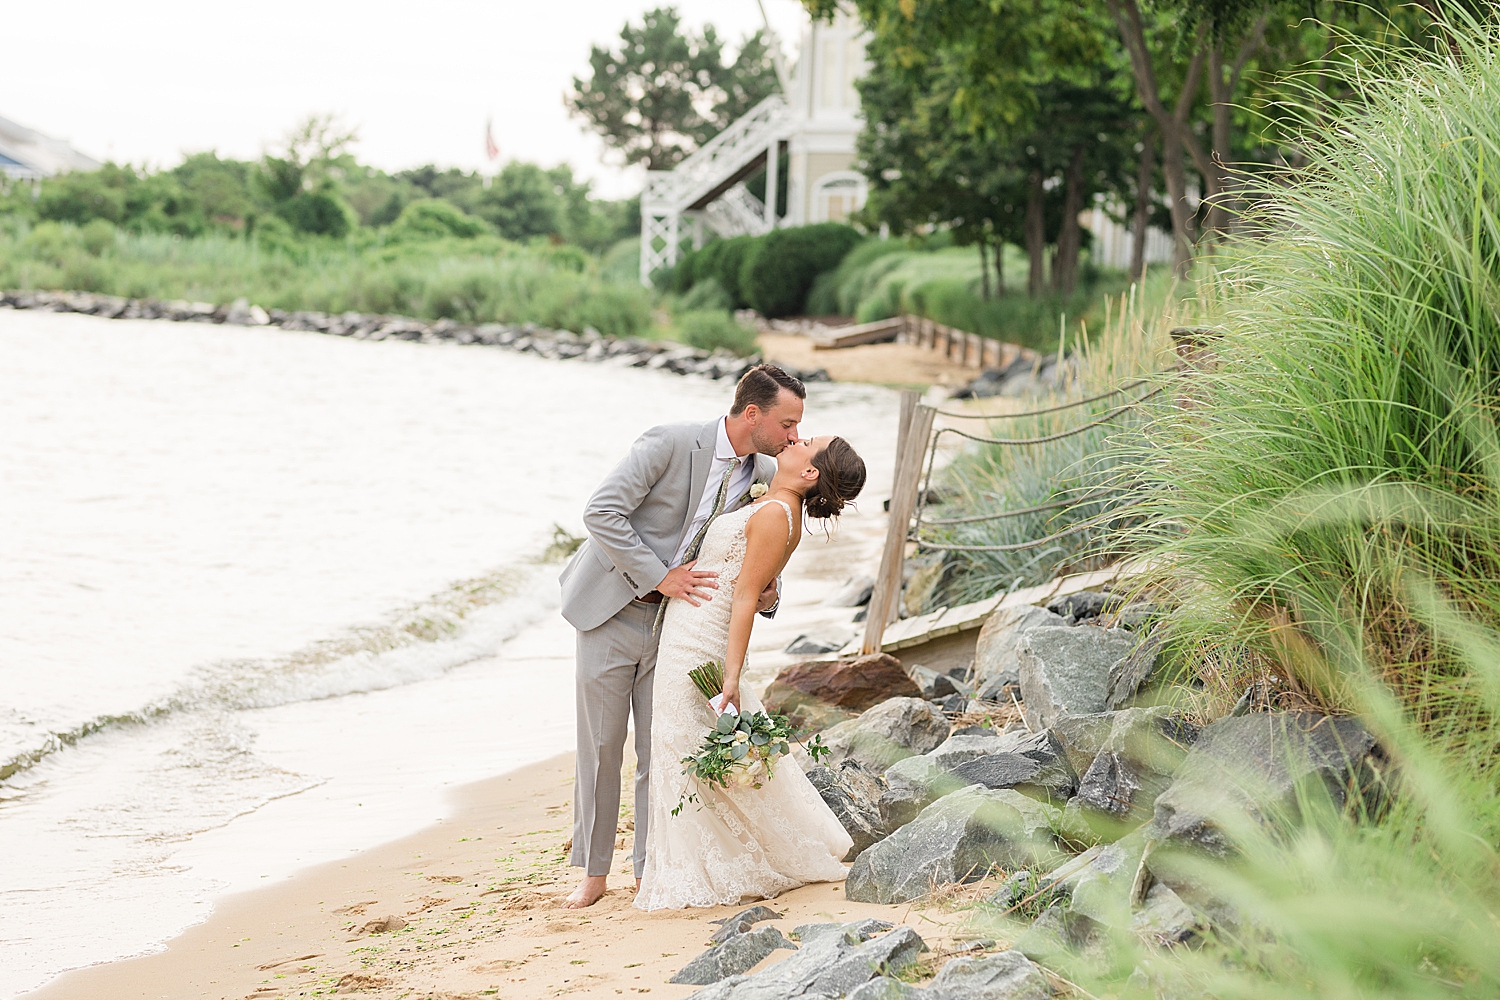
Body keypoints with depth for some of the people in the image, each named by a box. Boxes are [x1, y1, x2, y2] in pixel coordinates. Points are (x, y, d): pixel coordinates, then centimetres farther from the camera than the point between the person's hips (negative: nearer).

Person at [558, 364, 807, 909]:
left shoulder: (766, 478, -3)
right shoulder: (671, 442, -21)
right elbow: (601, 511, -23)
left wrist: (766, 594, -12)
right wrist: (660, 578, -25)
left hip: (676, 618, 4)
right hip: (613, 609, -4)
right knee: (600, 745, 3)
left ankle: (650, 869, 14)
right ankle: (593, 871, 15)